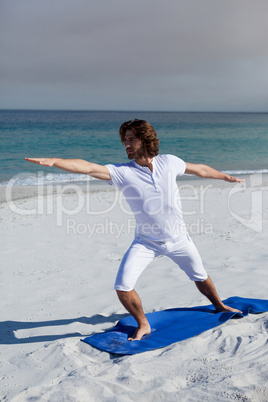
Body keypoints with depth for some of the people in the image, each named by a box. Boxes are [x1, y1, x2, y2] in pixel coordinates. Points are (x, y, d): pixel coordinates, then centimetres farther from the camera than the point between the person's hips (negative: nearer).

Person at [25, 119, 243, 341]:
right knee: (123, 287, -14)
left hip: (178, 238, 2)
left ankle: (219, 306, 51)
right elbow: (87, 167, -29)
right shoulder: (123, 172, -16)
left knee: (200, 276, 19)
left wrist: (226, 176, 23)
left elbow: (199, 169, 10)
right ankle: (143, 325, 13)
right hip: (146, 242, -1)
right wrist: (51, 161, -42)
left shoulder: (169, 162, -9)